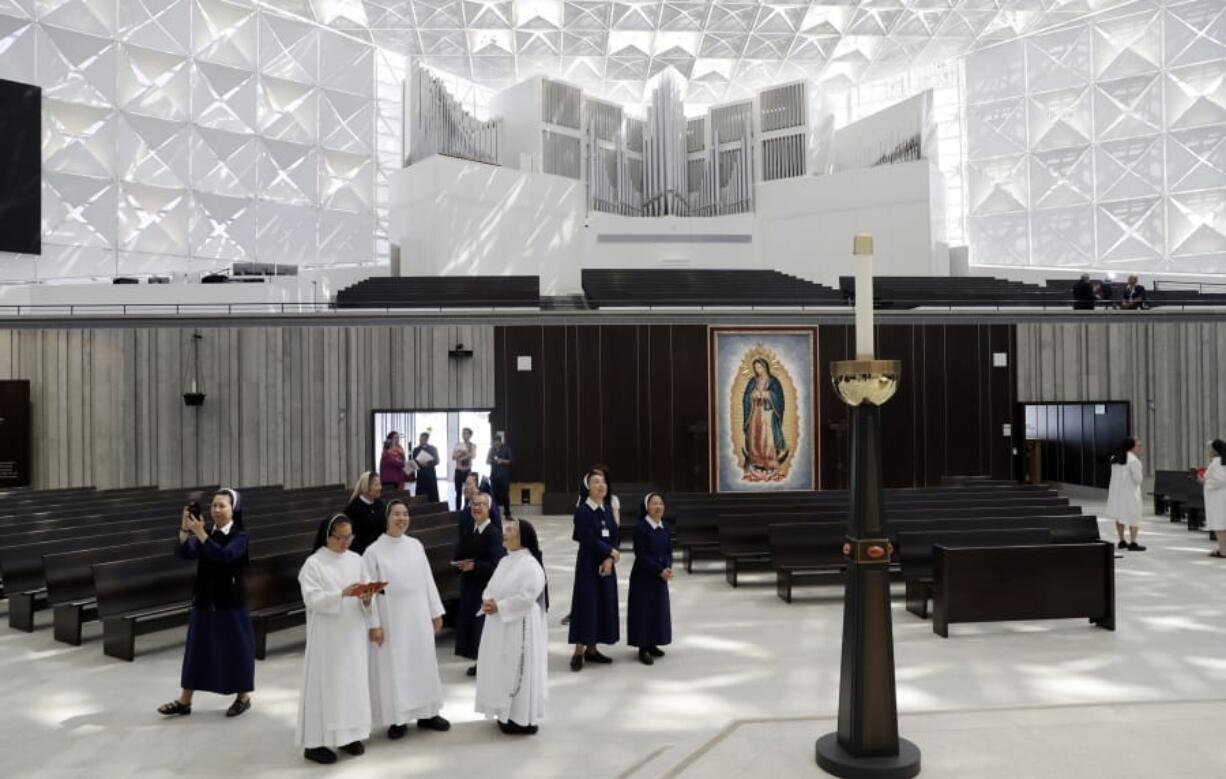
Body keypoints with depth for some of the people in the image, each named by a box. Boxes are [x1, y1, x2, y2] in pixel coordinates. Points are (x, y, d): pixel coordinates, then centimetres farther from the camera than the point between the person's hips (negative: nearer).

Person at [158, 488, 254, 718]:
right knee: (196, 648, 8)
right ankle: (184, 701, 19)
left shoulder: (240, 536, -10)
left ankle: (243, 697, 20)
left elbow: (224, 556, -29)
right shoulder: (206, 534, 3)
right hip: (204, 602, 5)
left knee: (236, 648, 4)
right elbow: (183, 554, -13)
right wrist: (185, 529, -27)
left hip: (231, 604, -4)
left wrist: (200, 533, -31)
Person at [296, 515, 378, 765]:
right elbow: (312, 599, -16)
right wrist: (342, 594, -28)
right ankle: (315, 742, 8)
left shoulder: (355, 560, 7)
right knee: (325, 685, -1)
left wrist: (366, 598, -15)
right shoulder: (313, 563, -7)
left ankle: (349, 735, 22)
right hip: (327, 637, -5)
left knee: (354, 683, 10)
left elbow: (365, 597, 8)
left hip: (353, 634, 5)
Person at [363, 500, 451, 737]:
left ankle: (427, 713, 26)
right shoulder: (374, 551, -9)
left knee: (423, 663, 12)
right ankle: (398, 718, 18)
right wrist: (373, 624, -12)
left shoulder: (416, 545, 3)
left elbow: (427, 580, 7)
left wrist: (436, 611, 7)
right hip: (391, 619, -4)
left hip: (418, 617, 4)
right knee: (394, 668, 4)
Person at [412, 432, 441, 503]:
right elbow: (413, 462, 4)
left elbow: (436, 461, -2)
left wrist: (428, 463, -19)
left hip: (431, 475, -1)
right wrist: (419, 463, -17)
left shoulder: (433, 449, 7)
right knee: (420, 495, -4)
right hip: (420, 475, 1)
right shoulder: (416, 449, 11)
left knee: (433, 495, -3)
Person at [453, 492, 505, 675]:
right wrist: (459, 563, -9)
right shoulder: (467, 531, 9)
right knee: (471, 622, 11)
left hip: (487, 586, -7)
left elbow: (496, 564, -19)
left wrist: (474, 566, -22)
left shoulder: (494, 533, -15)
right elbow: (458, 555, 12)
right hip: (469, 585, 7)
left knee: (486, 623, 0)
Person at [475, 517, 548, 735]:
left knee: (519, 672, -2)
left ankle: (524, 719, 8)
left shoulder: (530, 565, -18)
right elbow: (490, 588, 13)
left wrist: (499, 607, -21)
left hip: (520, 627, -9)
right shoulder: (504, 561, 11)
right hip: (499, 627, 9)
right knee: (502, 670, 16)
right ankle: (508, 713, 28)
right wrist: (487, 601, -8)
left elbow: (526, 598, -24)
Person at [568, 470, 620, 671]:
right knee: (587, 605, -5)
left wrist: (609, 558, -11)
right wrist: (612, 552, -10)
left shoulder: (607, 510, 10)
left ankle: (591, 649, 17)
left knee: (603, 605, 8)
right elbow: (589, 540, -19)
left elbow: (616, 536, 4)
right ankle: (579, 652, 2)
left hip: (606, 563, 7)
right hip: (588, 564, -7)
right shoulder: (582, 511, -11)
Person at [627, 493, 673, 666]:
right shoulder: (640, 528, -14)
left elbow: (669, 551, 8)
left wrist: (668, 568, -11)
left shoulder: (664, 527, 5)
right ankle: (643, 648, 7)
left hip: (661, 576, 6)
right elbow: (641, 555, -16)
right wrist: (660, 570, -19)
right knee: (643, 609, -1)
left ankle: (651, 644, 24)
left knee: (659, 609, 11)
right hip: (643, 576, -6)